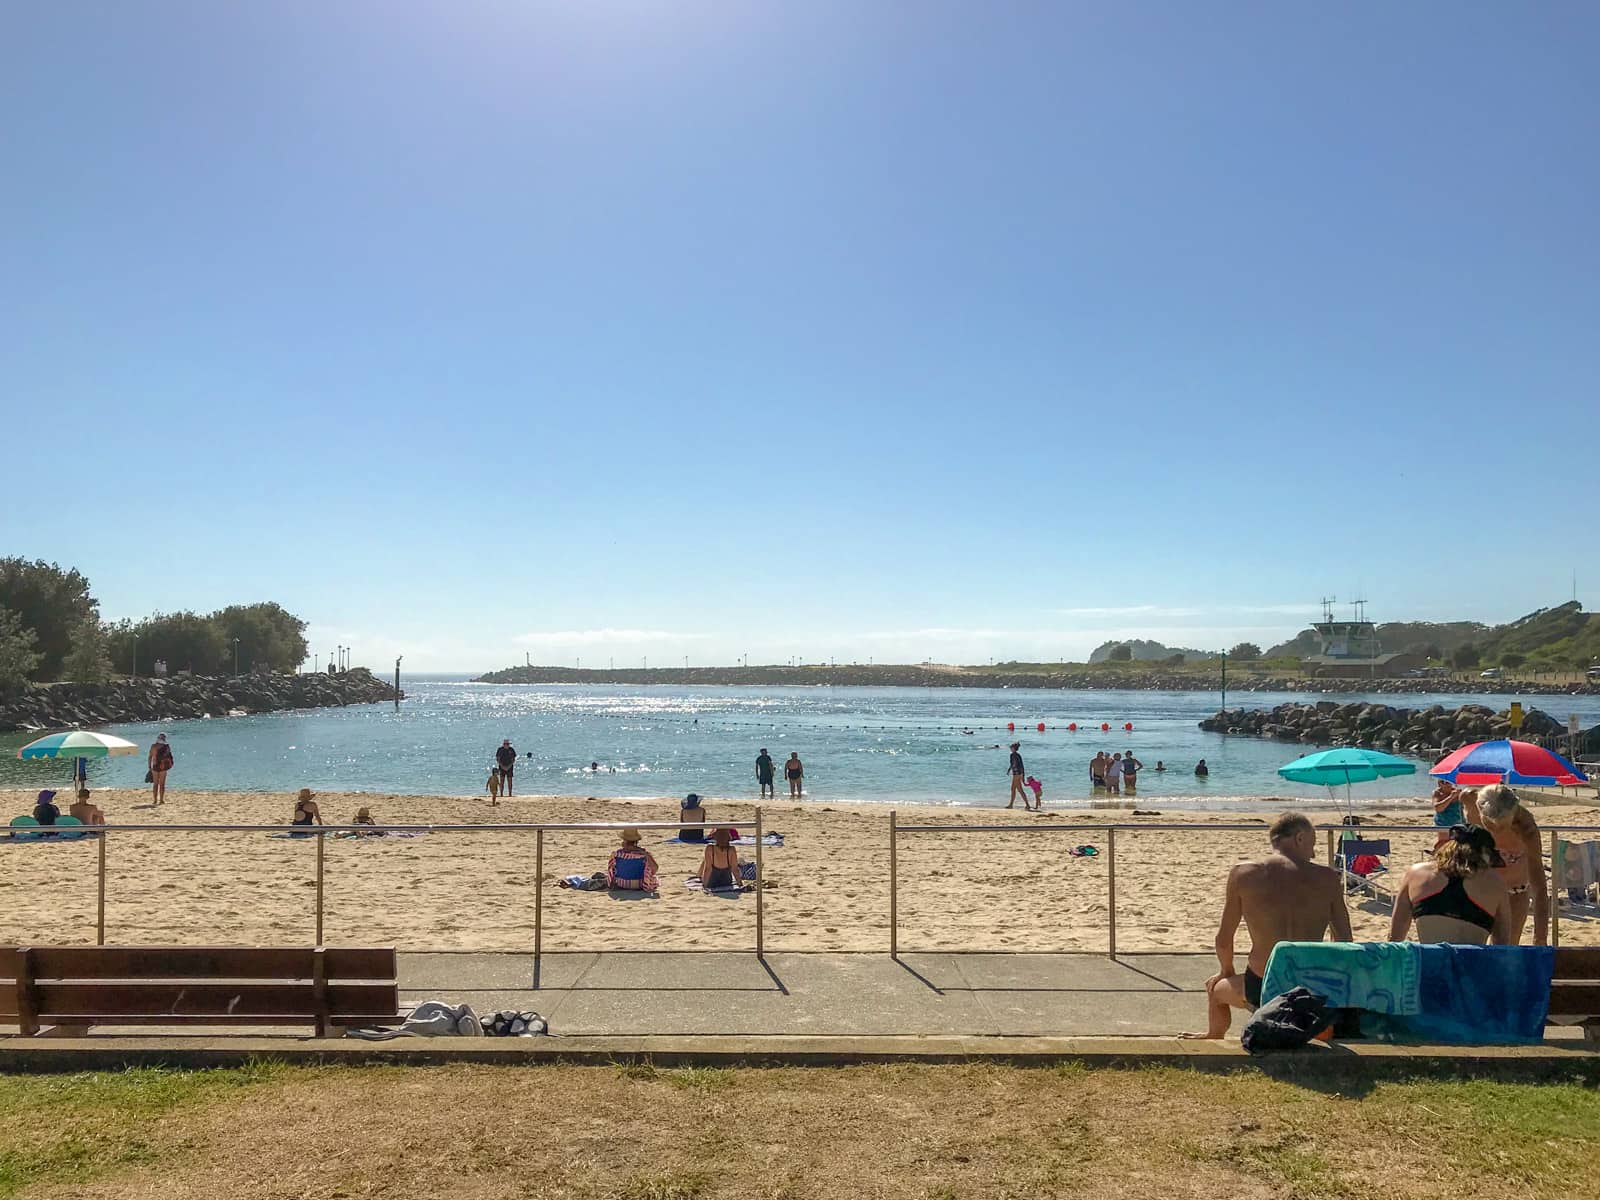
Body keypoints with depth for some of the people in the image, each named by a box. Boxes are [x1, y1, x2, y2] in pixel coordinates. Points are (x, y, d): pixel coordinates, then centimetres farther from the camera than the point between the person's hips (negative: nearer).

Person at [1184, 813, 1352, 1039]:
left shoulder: (1243, 874, -4)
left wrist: (1227, 972, 22)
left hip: (1261, 991, -2)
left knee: (1216, 989, 31)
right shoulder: (1328, 878, -1)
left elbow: (1223, 940, 3)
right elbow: (1344, 942, 1)